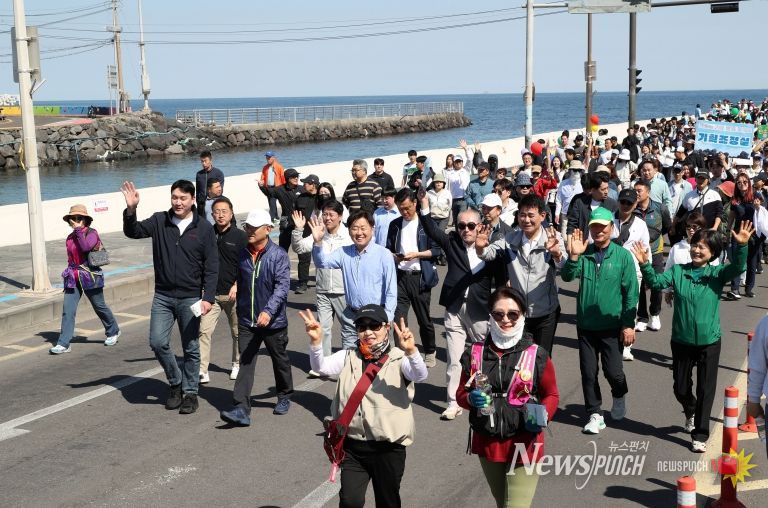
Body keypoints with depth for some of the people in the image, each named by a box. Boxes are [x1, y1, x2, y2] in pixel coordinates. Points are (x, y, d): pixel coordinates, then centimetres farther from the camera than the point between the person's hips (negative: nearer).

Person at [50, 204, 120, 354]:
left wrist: (78, 230, -21)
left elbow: (86, 247, -29)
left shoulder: (92, 233, -8)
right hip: (73, 278, 5)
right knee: (67, 310, -6)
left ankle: (113, 331, 34)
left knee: (99, 306, 10)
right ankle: (63, 344, -7)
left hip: (90, 277, -5)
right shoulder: (70, 237, 10)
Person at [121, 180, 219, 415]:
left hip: (190, 298, -2)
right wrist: (130, 210, -26)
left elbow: (211, 267, -4)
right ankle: (176, 382, 19)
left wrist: (208, 297, -11)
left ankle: (190, 392, 20)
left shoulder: (204, 228, -4)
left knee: (191, 349, 5)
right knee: (158, 342, -3)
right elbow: (133, 232, -8)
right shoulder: (159, 221, 2)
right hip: (163, 296, 2)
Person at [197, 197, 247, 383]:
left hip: (233, 293, -1)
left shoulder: (240, 236, -4)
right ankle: (202, 370, -9)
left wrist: (237, 285, -13)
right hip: (211, 293, 1)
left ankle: (237, 365, 32)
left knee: (237, 331, 13)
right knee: (204, 330, -10)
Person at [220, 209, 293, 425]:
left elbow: (282, 287, -22)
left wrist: (269, 311, -35)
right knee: (245, 364, -5)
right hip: (247, 322, 3)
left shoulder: (278, 255, -13)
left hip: (273, 321, -3)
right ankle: (241, 409, -10)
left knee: (280, 361, 16)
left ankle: (284, 397, 38)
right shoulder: (242, 255, 3)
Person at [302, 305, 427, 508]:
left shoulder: (398, 359, -5)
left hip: (388, 447, -2)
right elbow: (321, 367, -8)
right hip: (352, 445, 2)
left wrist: (411, 351, -43)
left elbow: (420, 375, -22)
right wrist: (315, 341, -27)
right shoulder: (348, 358, 5)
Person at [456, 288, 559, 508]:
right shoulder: (475, 354, -2)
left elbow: (551, 395, 2)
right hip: (487, 444, 4)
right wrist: (471, 399, -16)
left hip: (523, 446, -4)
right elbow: (461, 393, 7)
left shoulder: (537, 356, -9)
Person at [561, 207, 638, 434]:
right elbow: (567, 276, -14)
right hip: (585, 325, 2)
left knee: (613, 371, 0)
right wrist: (573, 256, -31)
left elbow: (631, 292, -4)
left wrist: (629, 324, -7)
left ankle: (619, 396, 33)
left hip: (612, 326, -2)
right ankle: (594, 414, 21)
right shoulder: (584, 253, 0)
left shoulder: (622, 256, -5)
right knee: (588, 372, 7)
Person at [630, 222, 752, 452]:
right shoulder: (678, 271, -2)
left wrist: (742, 246, -40)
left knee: (706, 390, 3)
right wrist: (645, 265, -32)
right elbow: (656, 281, -14)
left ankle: (700, 435, 14)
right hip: (681, 341, 2)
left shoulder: (717, 274, -5)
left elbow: (737, 267, -22)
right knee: (681, 389, 16)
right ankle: (691, 412, 48)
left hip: (709, 342, -2)